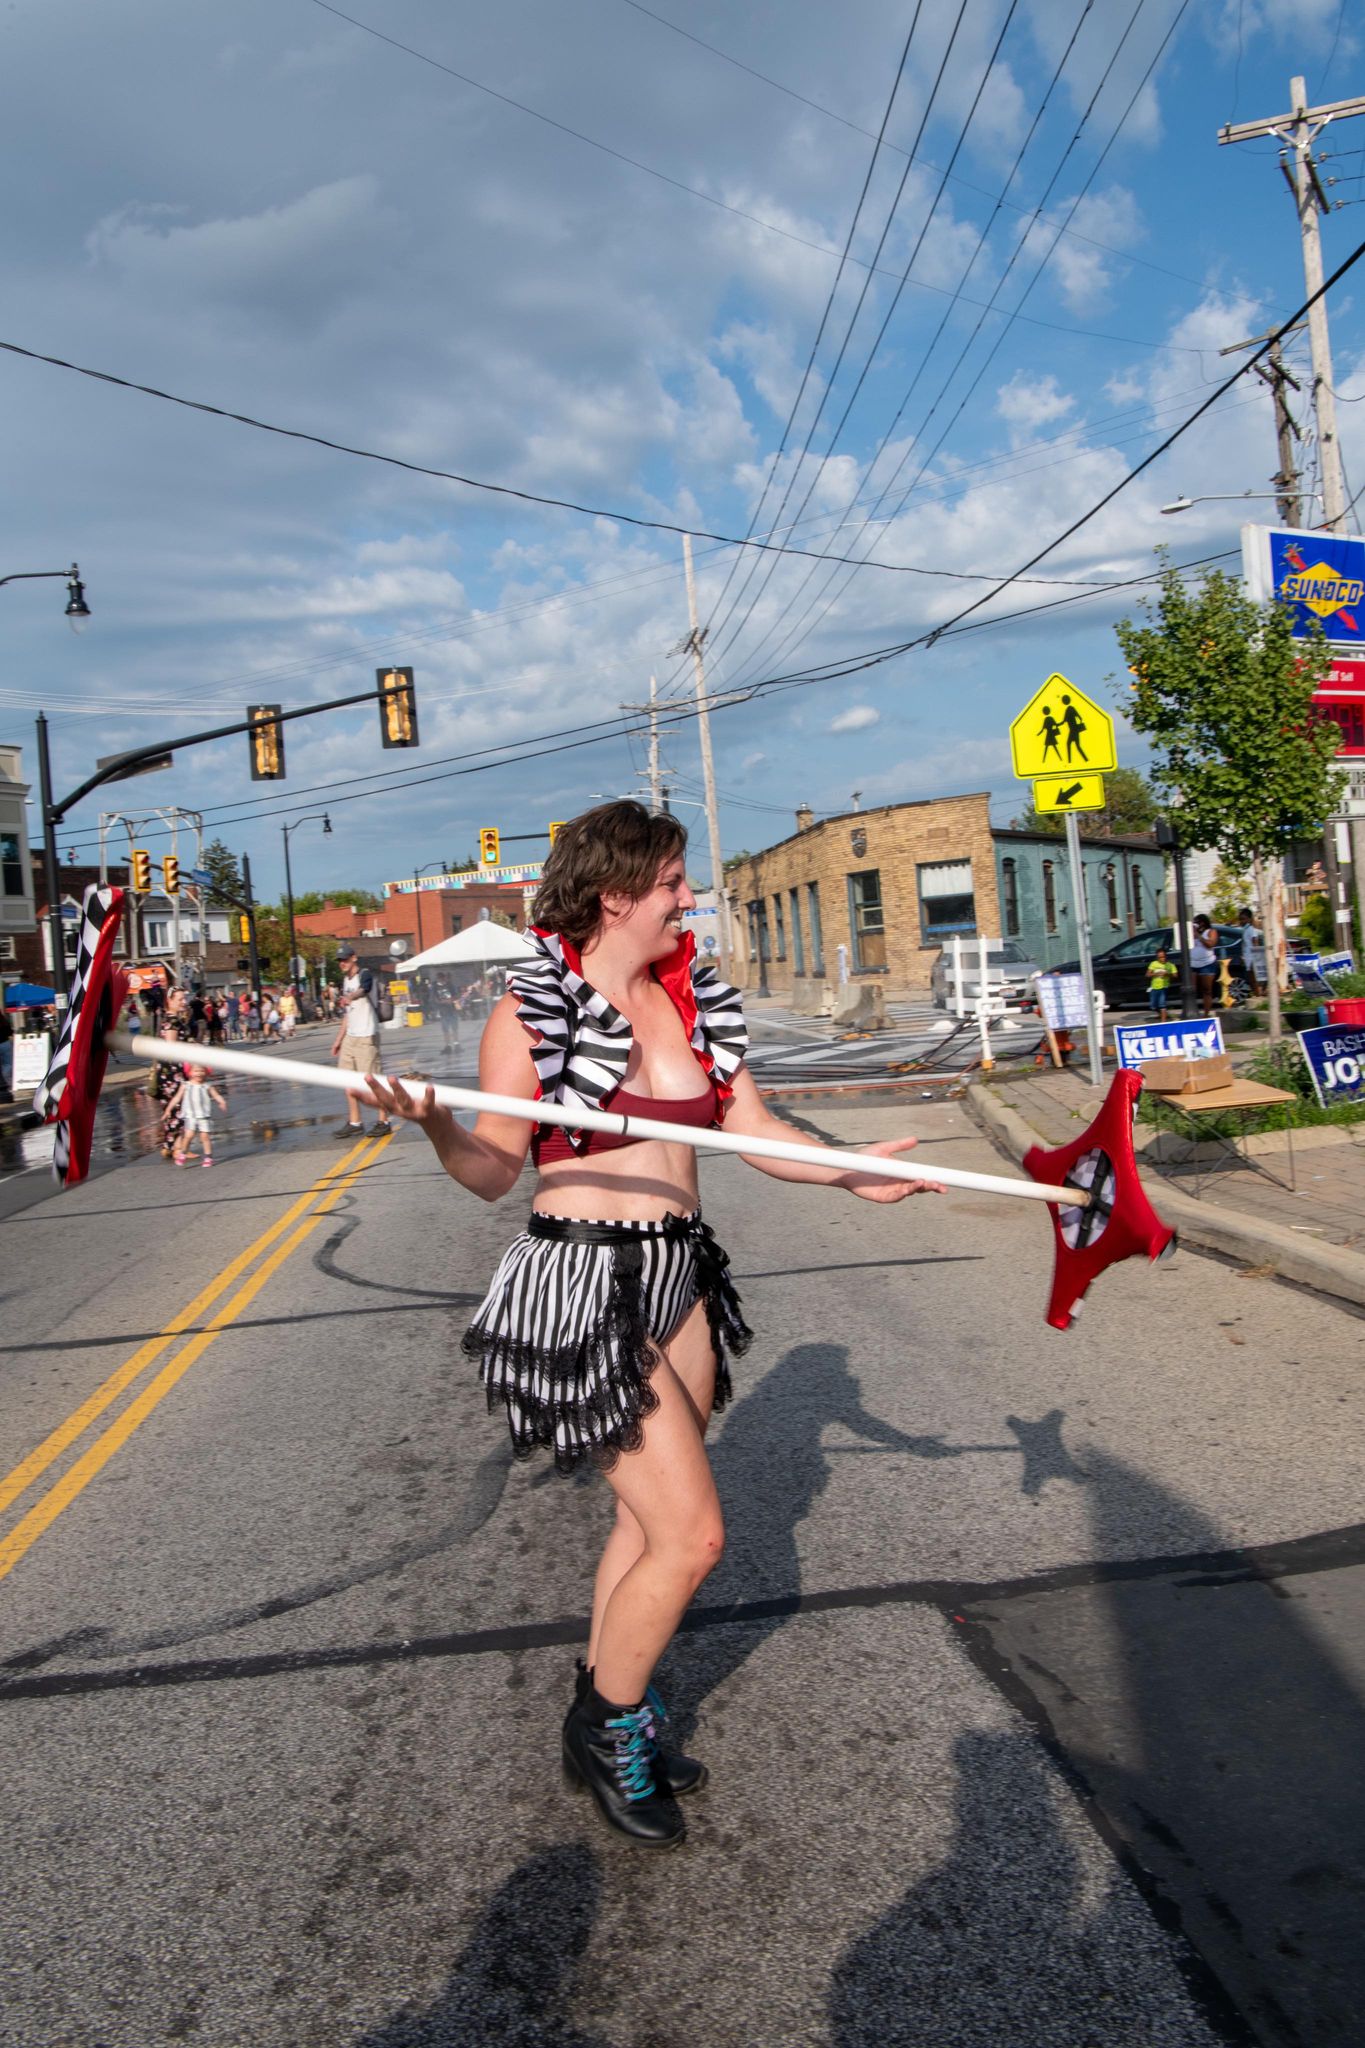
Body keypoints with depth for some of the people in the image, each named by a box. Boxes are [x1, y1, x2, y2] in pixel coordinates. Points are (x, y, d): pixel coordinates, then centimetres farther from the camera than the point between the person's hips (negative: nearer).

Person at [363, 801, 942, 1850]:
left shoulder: (694, 1001, 8)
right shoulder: (535, 1010, -10)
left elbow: (755, 1130, 9)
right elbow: (494, 1171, -7)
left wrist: (851, 1171, -6)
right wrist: (433, 1124, -27)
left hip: (682, 1275, 7)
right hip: (585, 1283, -7)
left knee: (650, 1521, 16)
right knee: (691, 1534, -5)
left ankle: (608, 1708, 38)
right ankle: (606, 1724, 21)